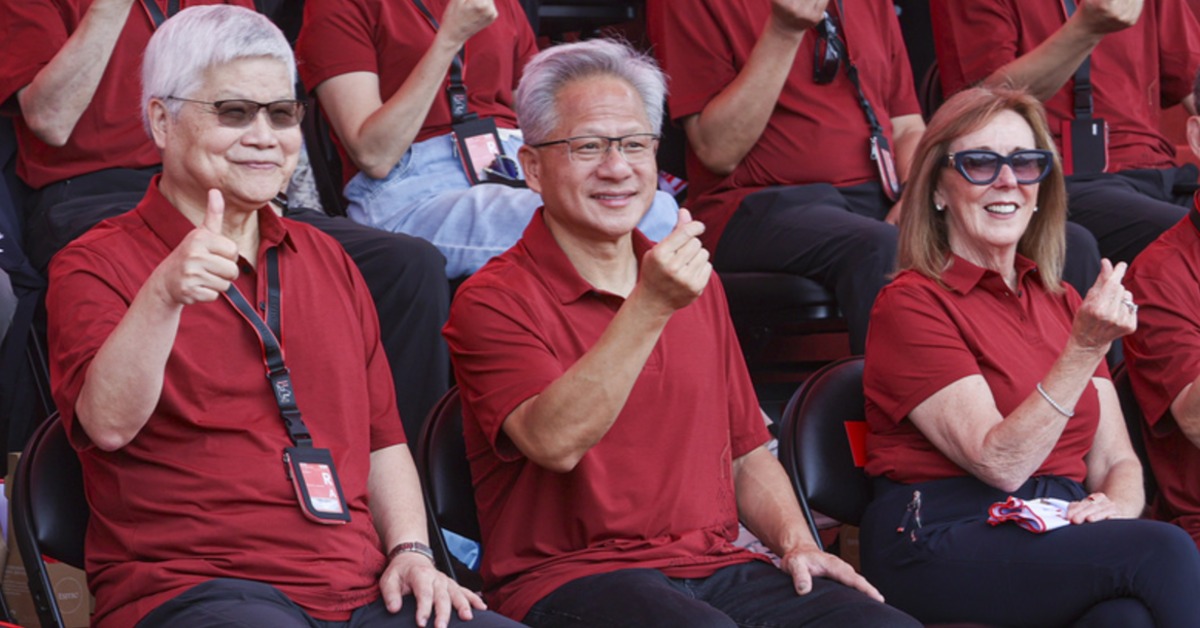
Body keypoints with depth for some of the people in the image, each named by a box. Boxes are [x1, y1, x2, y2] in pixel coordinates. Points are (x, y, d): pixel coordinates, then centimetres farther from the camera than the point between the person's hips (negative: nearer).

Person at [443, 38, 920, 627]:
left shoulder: (694, 281, 20)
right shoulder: (496, 300, -2)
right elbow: (555, 442, -20)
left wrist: (795, 541, 6)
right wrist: (650, 307, -25)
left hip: (714, 567, 6)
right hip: (568, 575, -6)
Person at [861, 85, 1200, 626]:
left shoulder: (1062, 303, 22)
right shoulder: (912, 303, -1)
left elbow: (1116, 461, 16)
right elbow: (999, 463, -10)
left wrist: (1118, 504, -8)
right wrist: (1085, 348, -19)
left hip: (1057, 539, 5)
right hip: (940, 542, -5)